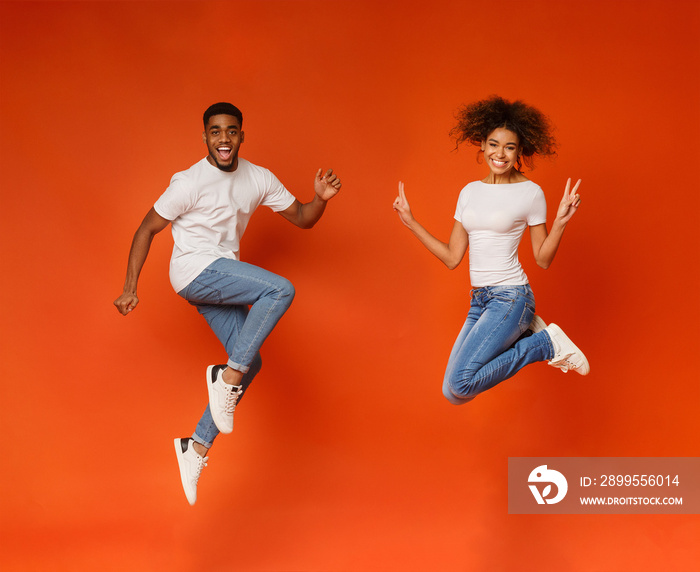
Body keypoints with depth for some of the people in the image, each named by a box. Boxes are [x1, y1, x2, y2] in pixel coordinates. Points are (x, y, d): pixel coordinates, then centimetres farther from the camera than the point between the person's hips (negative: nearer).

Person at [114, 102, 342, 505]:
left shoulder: (259, 179, 5)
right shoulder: (191, 182, -12)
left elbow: (301, 218, 10)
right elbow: (147, 230, -5)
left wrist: (321, 198, -13)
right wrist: (130, 289, -7)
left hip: (222, 280, 7)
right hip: (195, 270, -7)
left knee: (250, 362, -1)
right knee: (281, 289, -25)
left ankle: (198, 446, 7)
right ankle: (227, 377, -19)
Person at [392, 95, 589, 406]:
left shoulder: (530, 193, -5)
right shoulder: (470, 192, 10)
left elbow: (543, 259, -1)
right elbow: (452, 257, 11)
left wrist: (560, 222, -17)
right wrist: (410, 222, 9)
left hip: (510, 297, -7)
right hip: (479, 300, 7)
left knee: (458, 385, -19)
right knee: (454, 392, 5)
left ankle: (546, 343, -3)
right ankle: (526, 333, 15)